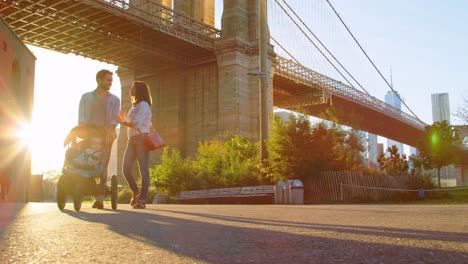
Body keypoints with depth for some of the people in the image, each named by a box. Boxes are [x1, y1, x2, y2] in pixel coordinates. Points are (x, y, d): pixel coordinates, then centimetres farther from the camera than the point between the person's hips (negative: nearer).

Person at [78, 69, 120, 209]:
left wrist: (110, 127, -21)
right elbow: (81, 116, 2)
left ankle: (100, 198, -15)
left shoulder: (114, 99, 15)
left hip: (106, 136, -1)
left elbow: (116, 117, 0)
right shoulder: (86, 97, 15)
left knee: (103, 165, -10)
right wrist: (83, 125, -20)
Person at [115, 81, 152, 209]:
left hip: (142, 139, -8)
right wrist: (124, 120, 14)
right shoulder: (134, 106, 22)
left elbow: (137, 124, -13)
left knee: (143, 170, -8)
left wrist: (123, 122, -1)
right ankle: (136, 193, 19)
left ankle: (142, 200, -10)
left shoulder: (144, 105, -5)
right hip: (132, 140, 8)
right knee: (126, 169, 0)